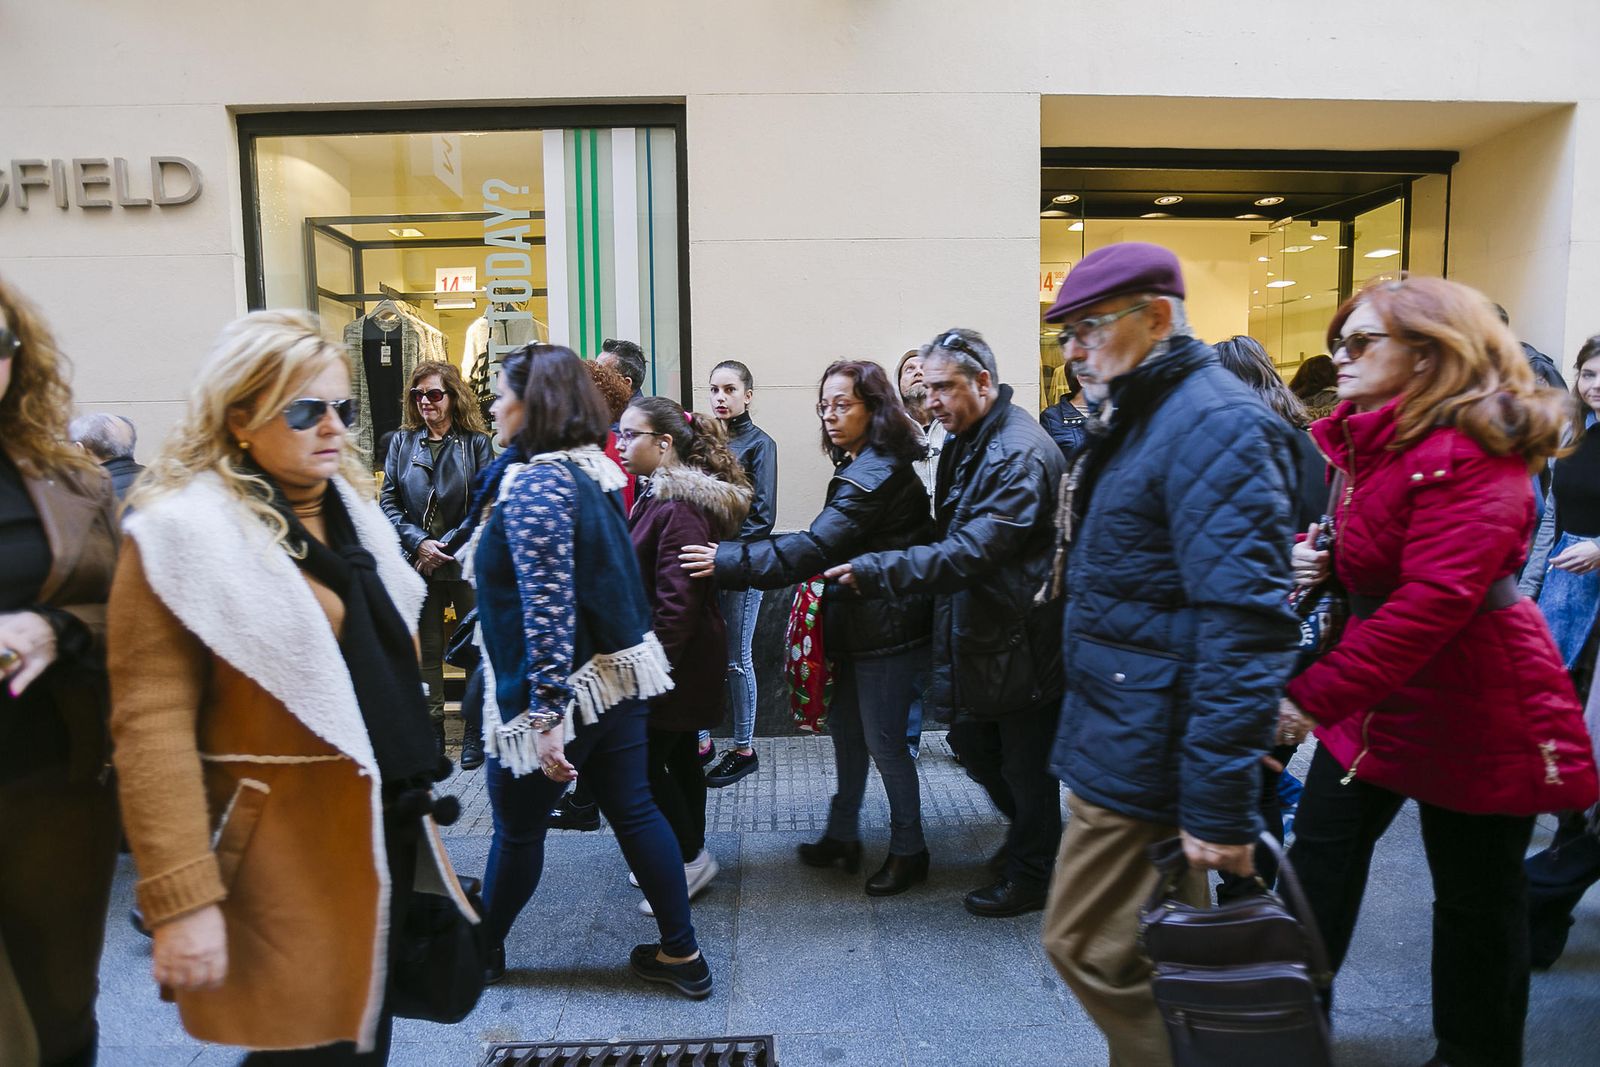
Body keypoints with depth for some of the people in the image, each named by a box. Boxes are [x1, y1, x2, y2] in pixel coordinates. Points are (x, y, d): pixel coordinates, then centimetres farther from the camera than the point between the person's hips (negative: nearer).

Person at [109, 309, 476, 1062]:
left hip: (385, 826, 8)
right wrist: (182, 900, -23)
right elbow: (151, 726, -20)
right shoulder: (186, 533, -14)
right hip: (288, 850, -7)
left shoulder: (348, 509, 10)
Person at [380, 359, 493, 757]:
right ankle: (431, 728, 20)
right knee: (425, 649, 9)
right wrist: (419, 543, -11)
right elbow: (388, 501, 2)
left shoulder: (475, 442, 0)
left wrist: (444, 546, -11)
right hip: (417, 562, 2)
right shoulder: (402, 442, 8)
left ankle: (476, 730, 15)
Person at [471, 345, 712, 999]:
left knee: (517, 826, 13)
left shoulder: (533, 485, -19)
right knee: (634, 810, 13)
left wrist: (547, 714, -23)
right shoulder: (589, 470, 8)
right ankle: (681, 954, 21)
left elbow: (547, 608, -24)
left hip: (561, 687, -8)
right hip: (617, 673, 8)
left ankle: (481, 950, 35)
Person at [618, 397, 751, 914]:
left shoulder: (678, 508, -22)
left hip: (676, 659, -10)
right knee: (679, 756, 18)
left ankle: (691, 859, 13)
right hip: (681, 657, 10)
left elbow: (678, 599, -26)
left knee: (644, 762, -2)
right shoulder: (659, 496, 11)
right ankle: (690, 856, 31)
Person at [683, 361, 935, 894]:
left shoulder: (876, 475, -23)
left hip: (887, 628, -10)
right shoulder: (862, 465, 10)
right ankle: (842, 835, 33)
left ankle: (908, 850, 22)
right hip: (860, 624, 10)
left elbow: (814, 548, -29)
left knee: (883, 741, 3)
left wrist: (726, 561, -29)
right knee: (845, 728, 17)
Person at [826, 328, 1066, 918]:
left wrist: (877, 569, -33)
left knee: (1025, 763, 8)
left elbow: (973, 552, -32)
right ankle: (1030, 833, 44)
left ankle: (1031, 875, 30)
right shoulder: (964, 443, 8)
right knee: (972, 742, 20)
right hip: (978, 631, 9)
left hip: (1021, 641, -9)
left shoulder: (1020, 454, -24)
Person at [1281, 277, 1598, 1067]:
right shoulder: (1361, 439, 6)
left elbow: (1433, 601, -31)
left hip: (1471, 704, -8)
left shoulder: (1469, 454, -22)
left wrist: (1315, 696, -33)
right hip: (1376, 690, 8)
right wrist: (1314, 556, -4)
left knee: (1476, 896, 10)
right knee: (1321, 852, 12)